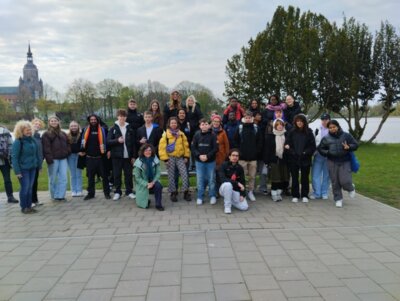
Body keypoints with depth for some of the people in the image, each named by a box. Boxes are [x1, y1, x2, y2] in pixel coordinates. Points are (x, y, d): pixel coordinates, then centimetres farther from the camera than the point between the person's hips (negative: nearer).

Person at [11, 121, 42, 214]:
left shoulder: (32, 140, 5)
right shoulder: (18, 142, -13)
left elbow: (37, 153, 12)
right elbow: (14, 157, -13)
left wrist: (39, 165, 12)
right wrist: (17, 171, -16)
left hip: (32, 168, 6)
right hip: (23, 169, -6)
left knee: (30, 187, 11)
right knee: (24, 188, 0)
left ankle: (29, 206, 21)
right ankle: (23, 207, 12)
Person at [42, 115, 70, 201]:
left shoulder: (63, 134, 19)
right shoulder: (46, 134, 0)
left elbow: (67, 145, 21)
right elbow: (46, 147, -9)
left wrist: (68, 153, 6)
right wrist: (49, 158, -18)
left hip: (63, 159, 5)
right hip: (53, 159, -5)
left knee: (63, 178, -1)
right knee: (53, 179, 2)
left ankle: (60, 195, 5)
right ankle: (54, 196, 14)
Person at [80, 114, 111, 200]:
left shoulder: (102, 129, 1)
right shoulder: (86, 130, 8)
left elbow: (105, 141, 0)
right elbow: (83, 141, 11)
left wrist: (106, 151, -7)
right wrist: (82, 151, 3)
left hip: (100, 157, -2)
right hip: (89, 157, 2)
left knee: (104, 175, 3)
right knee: (90, 176, 10)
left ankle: (107, 193, 12)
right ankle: (90, 193, 20)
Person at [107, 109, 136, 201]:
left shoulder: (130, 129, 5)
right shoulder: (113, 129, 2)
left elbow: (133, 143, 6)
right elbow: (108, 141, -2)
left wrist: (133, 156, 2)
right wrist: (117, 140, -19)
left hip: (127, 156, 1)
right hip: (117, 156, -1)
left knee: (128, 174, 5)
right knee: (117, 174, 5)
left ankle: (129, 191, 17)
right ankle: (117, 192, 15)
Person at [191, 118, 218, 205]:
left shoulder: (213, 135, -4)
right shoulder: (196, 135, 1)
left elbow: (215, 148, -7)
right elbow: (193, 148, 1)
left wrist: (207, 156, -16)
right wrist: (199, 155, -13)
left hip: (211, 161, -1)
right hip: (199, 161, 1)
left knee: (211, 179, 6)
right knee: (200, 179, 6)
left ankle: (212, 196, 21)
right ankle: (200, 197, 18)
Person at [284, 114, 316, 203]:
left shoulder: (308, 132, 0)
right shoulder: (292, 132, 2)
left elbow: (313, 146, -2)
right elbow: (286, 144, 0)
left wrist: (306, 153, -13)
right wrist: (292, 152, -14)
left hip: (305, 159, -1)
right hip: (293, 159, 1)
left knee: (305, 178, 7)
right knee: (294, 178, 6)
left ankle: (304, 195, 18)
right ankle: (295, 195, 15)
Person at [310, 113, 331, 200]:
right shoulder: (317, 129, 7)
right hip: (318, 155, 2)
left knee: (326, 175, 8)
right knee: (315, 174, -1)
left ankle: (324, 193, 19)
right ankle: (316, 193, 8)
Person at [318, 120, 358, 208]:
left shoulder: (346, 136, 3)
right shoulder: (326, 138, 6)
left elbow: (355, 145, 5)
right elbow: (320, 149, 10)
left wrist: (349, 147, -17)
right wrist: (328, 152, -9)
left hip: (345, 162, -2)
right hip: (332, 163, 2)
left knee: (344, 181, -11)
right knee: (335, 182, 3)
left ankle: (351, 189, 25)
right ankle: (338, 199, 20)